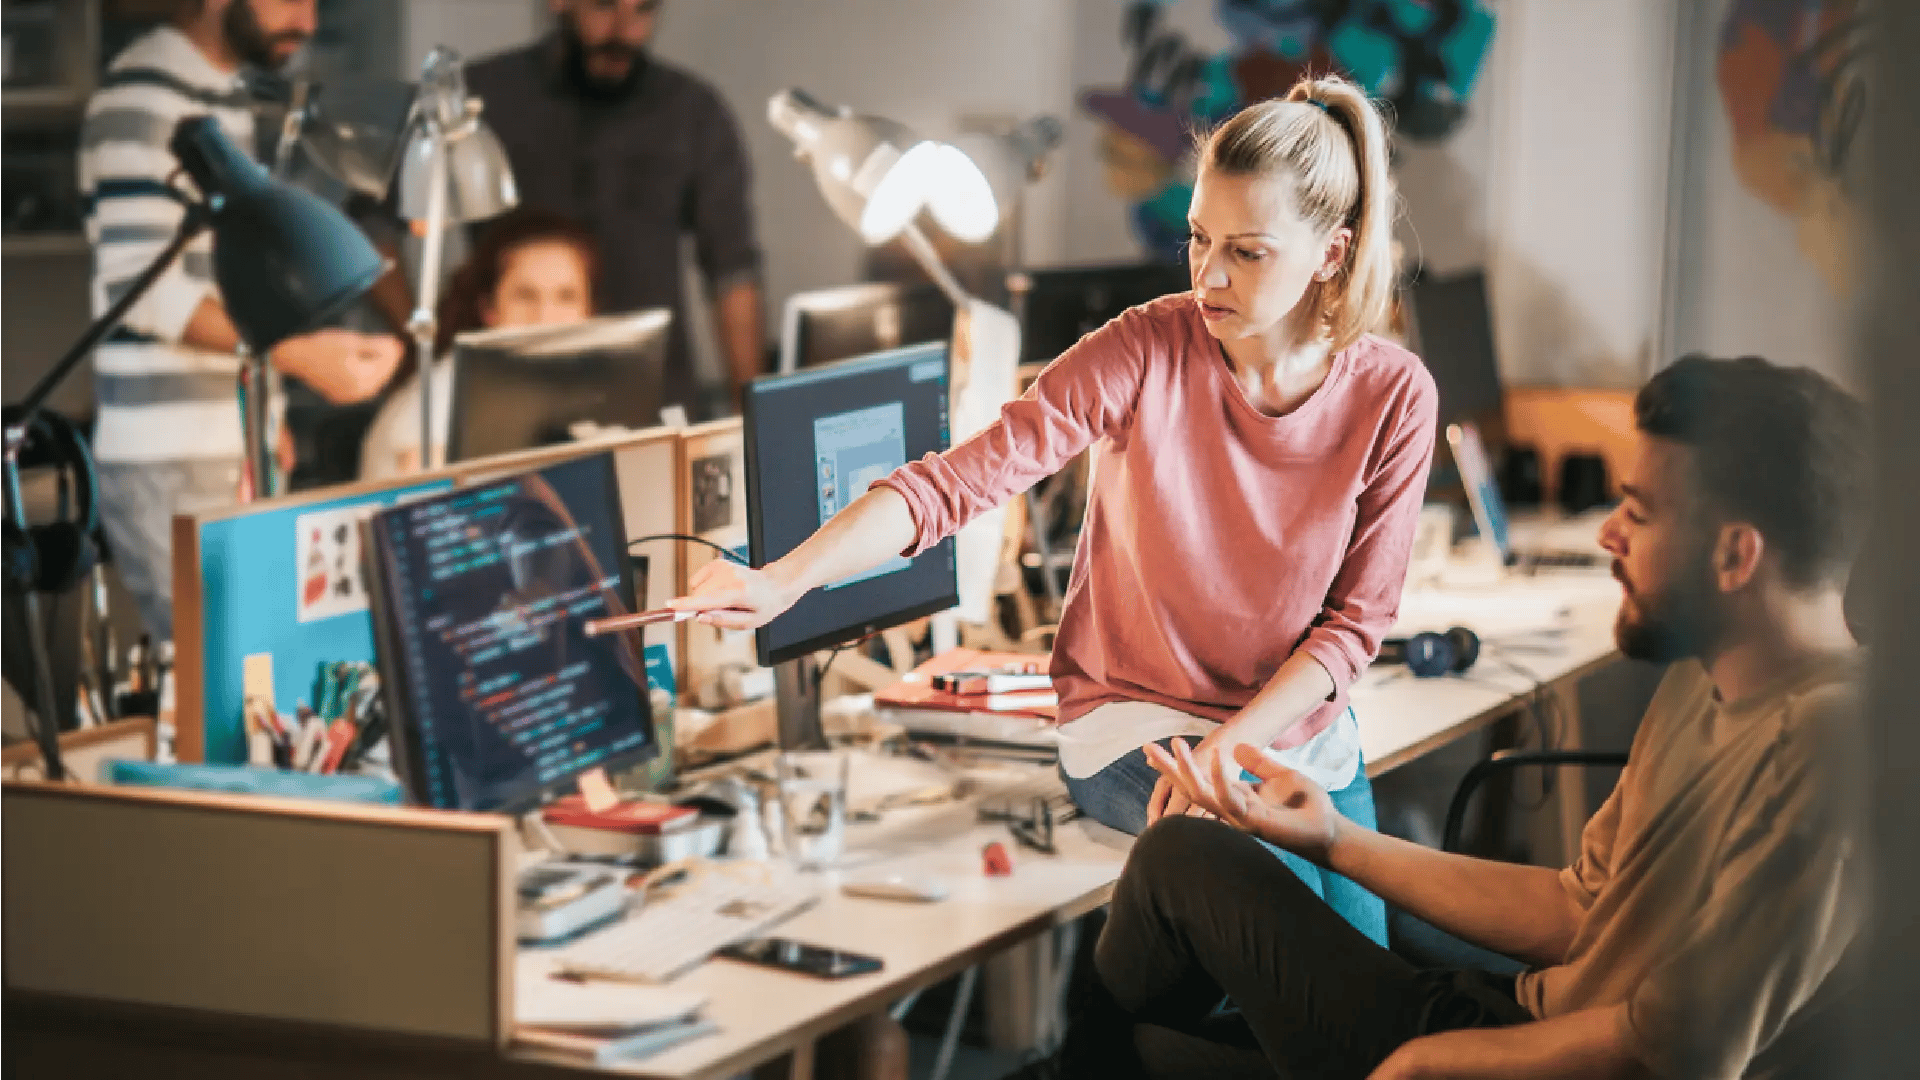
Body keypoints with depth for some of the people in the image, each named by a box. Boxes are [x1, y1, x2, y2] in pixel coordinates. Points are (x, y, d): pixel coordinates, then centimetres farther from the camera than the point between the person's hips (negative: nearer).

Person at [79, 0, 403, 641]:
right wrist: (298, 353, -27)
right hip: (168, 467, -8)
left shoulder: (224, 97, 16)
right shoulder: (143, 98, -12)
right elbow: (139, 283, -20)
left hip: (232, 453, 8)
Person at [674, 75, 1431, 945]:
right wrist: (782, 581, -36)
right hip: (1135, 718, -3)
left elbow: (1356, 620, -6)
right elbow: (963, 478, -22)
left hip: (1298, 726, 3)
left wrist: (1228, 746, -20)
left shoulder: (1392, 396, -9)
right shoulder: (1146, 352, -15)